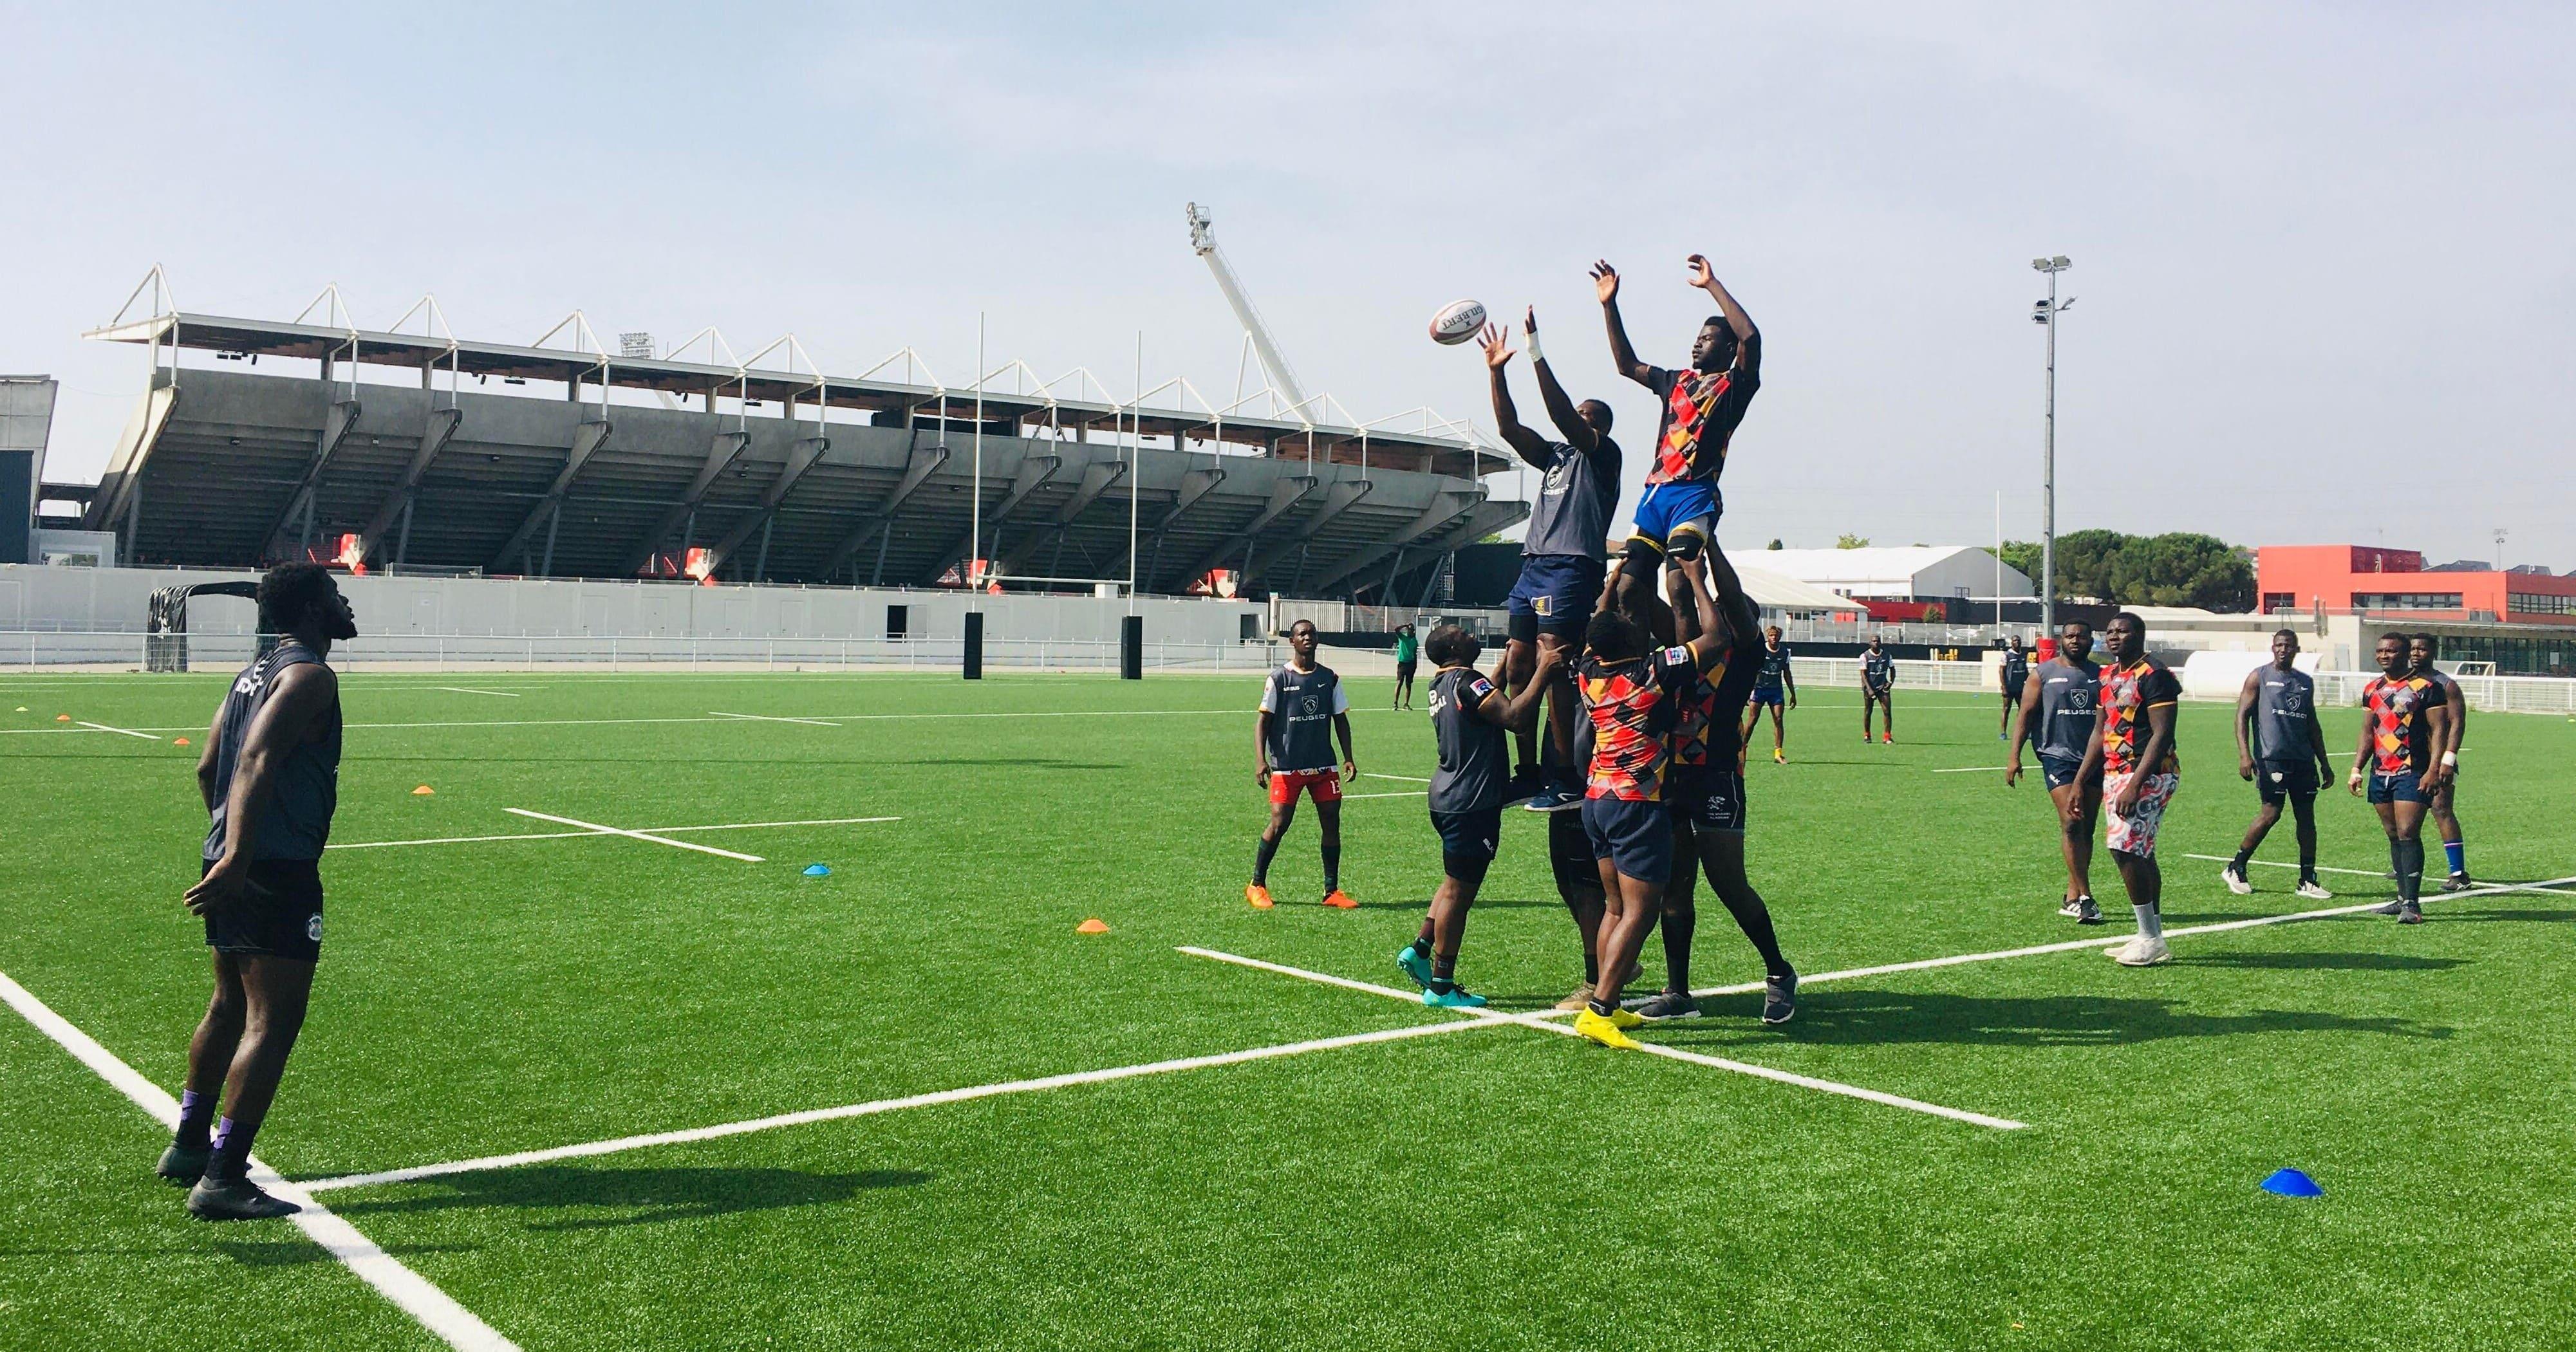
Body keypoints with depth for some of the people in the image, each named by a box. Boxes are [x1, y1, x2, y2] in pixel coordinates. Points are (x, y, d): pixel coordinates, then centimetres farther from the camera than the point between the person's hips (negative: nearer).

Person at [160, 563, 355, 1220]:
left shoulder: (255, 672, 17)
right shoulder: (310, 676, -12)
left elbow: (207, 767, 22)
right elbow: (258, 760, -25)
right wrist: (237, 857, -32)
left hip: (234, 865, 10)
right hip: (276, 871, -10)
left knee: (231, 1007, 23)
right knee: (273, 1022, -8)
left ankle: (188, 1146, 35)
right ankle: (222, 1180, -8)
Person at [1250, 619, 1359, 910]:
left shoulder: (1329, 678, 8)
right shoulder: (1279, 679, -3)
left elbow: (1340, 719, 14)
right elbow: (1263, 721, -4)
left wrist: (1349, 758, 5)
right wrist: (1262, 760, -14)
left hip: (1324, 765, 4)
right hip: (1287, 766, -4)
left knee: (1332, 822, 1)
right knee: (1279, 824, -6)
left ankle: (1332, 891, 11)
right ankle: (1257, 886, 10)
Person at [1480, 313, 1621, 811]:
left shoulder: (1603, 453, 2)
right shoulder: (1555, 454, 24)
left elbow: (1562, 415, -12)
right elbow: (1510, 427, 17)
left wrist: (1537, 353, -16)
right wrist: (1495, 372, 9)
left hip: (1572, 568, -8)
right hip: (1534, 565, 8)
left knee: (1552, 667, -16)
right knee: (1517, 668, 3)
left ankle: (1569, 782, -15)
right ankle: (1528, 775, 9)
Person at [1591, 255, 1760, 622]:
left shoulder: (1735, 386, 6)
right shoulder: (1677, 382, 25)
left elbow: (1750, 337, -10)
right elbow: (1627, 364, 31)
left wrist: (1712, 285, -7)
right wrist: (1609, 304, 25)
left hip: (1696, 495, -6)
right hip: (1656, 492, 6)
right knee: (1630, 585, -5)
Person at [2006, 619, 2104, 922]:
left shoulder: (2099, 675, 12)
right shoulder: (2043, 674, 2)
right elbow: (2026, 715, 1)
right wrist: (2015, 756, -7)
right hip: (2057, 756, -4)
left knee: (2087, 828, 6)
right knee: (2071, 823, -15)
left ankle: (2072, 897, 14)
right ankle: (2085, 897, -14)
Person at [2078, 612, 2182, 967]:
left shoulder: (2153, 676, -13)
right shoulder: (2109, 677, 15)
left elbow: (2162, 735, -19)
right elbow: (2100, 733, 21)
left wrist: (2134, 785, -24)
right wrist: (2079, 781, 18)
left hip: (2149, 774, -9)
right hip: (2114, 774, 9)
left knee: (2125, 848, -15)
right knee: (2138, 853, 11)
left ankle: (2150, 940, -7)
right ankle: (2153, 939, 19)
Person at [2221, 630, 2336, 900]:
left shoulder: (2306, 682, 18)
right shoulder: (2259, 677, 3)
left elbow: (2312, 724, 23)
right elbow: (2242, 715, -3)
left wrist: (2324, 763, 20)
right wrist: (2244, 754, -14)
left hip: (2302, 758, 5)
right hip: (2271, 757, -5)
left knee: (2307, 816, 2)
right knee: (2271, 812, -10)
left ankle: (2308, 880, 5)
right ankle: (2235, 869, 5)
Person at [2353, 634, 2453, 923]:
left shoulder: (2424, 688, -5)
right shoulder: (2372, 689, 14)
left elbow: (2439, 730, -9)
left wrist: (2434, 769, -18)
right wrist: (2357, 770, 14)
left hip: (2413, 773, -7)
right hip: (2380, 773, 7)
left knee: (2408, 834, -12)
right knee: (2394, 836, 11)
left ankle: (2412, 903, -13)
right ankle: (2403, 897, 18)